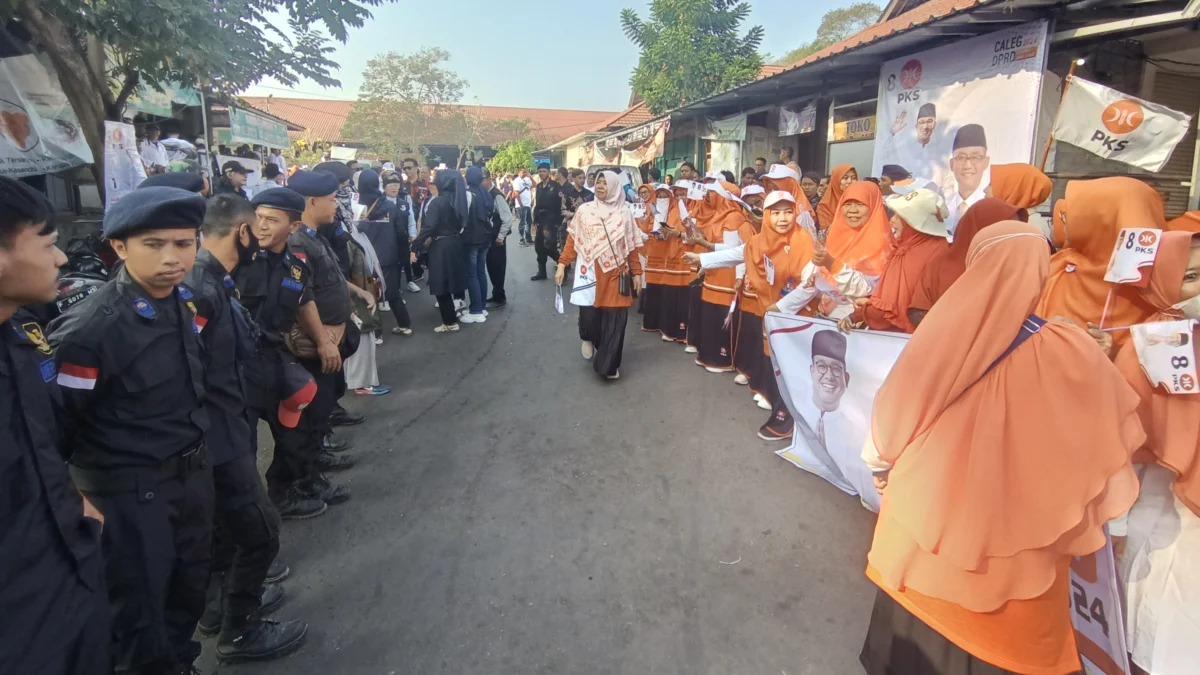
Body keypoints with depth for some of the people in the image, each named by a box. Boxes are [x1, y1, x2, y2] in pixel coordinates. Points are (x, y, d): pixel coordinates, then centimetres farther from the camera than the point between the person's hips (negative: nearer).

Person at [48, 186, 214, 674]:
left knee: (191, 584, 23)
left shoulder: (186, 303, -1)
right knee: (139, 606, 12)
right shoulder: (90, 329, -23)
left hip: (193, 472, 7)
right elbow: (53, 427, -17)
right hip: (129, 489, -7)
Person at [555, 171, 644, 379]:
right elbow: (572, 240, 3)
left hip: (614, 275, 1)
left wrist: (637, 273, 4)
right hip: (590, 273, 0)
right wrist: (562, 264, -4)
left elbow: (632, 247, 5)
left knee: (613, 322, 0)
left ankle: (609, 364, 12)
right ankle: (587, 338, 34)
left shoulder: (624, 214, 5)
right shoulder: (584, 210, 4)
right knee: (589, 315, -3)